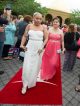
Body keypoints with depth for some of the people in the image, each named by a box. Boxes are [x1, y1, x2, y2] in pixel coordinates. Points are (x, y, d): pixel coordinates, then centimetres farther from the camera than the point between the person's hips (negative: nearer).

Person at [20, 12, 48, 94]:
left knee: (36, 65, 12)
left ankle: (32, 81, 34)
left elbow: (46, 39, 0)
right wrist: (22, 44, -5)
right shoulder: (29, 26, 1)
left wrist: (42, 47, -10)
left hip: (39, 48, 1)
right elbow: (25, 36, 6)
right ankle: (25, 84, 10)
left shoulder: (43, 27, -1)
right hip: (30, 48, 0)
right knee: (27, 66, -5)